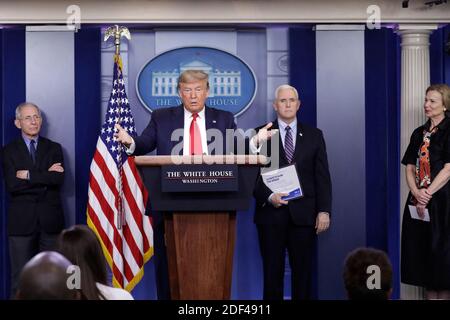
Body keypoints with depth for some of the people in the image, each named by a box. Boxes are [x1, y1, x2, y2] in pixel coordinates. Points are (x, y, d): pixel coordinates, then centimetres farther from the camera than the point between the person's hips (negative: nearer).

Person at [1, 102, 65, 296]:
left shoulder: (54, 148, 9)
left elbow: (59, 179, -8)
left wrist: (29, 175, -11)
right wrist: (45, 177, -11)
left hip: (50, 219, 1)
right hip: (21, 220, -1)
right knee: (20, 276, 2)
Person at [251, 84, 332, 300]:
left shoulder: (314, 135, 10)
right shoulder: (261, 134, 5)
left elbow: (322, 176, 6)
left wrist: (324, 210, -2)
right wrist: (268, 197, -15)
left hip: (303, 214, 1)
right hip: (271, 212, -1)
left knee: (303, 272, 4)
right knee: (272, 273, 4)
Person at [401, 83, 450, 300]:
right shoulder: (419, 133, 14)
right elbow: (409, 169, 8)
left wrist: (428, 194, -16)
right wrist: (417, 193, -9)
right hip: (417, 201, 6)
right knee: (422, 251, 6)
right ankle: (430, 295, 12)